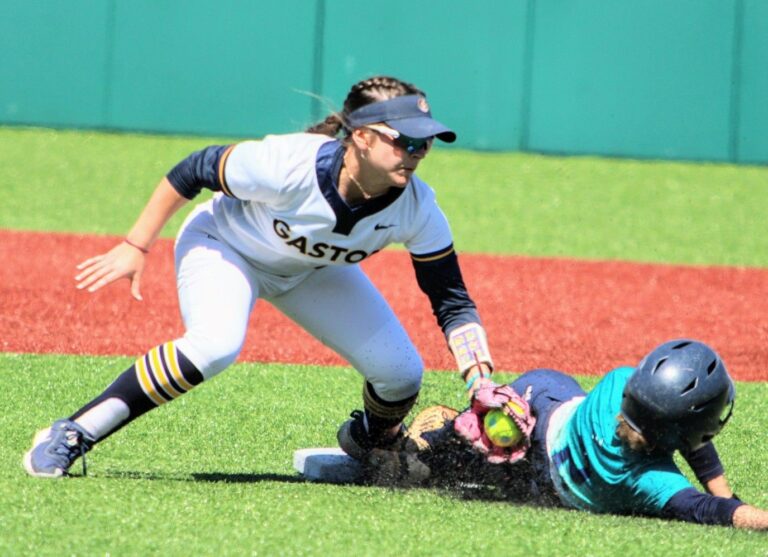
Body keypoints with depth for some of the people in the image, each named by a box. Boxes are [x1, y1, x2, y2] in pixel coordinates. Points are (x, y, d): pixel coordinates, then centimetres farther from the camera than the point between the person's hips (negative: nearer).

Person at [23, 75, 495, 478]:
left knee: (403, 375, -8)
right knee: (215, 346, -34)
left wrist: (480, 380, -33)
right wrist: (136, 247, -19)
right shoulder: (289, 164, -39)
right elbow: (193, 171, -24)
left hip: (314, 271, 5)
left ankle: (370, 447, 29)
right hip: (225, 246, -5)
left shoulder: (417, 210, -27)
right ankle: (71, 438, -24)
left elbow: (453, 302, -19)